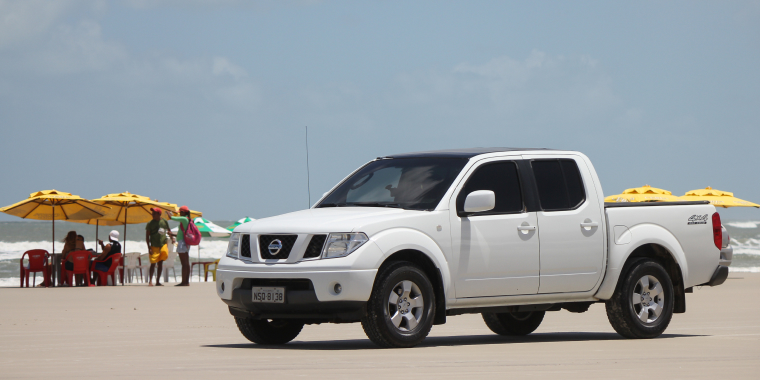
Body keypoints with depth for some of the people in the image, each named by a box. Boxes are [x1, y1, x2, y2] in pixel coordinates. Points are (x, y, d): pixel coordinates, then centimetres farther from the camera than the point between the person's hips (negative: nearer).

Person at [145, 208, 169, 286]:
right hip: (154, 246, -3)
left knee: (160, 263, 5)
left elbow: (168, 230, 22)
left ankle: (158, 281, 10)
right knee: (153, 264, -6)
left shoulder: (164, 222, 5)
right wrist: (149, 248, -10)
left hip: (163, 245, 3)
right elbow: (147, 237, -3)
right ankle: (150, 281, -2)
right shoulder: (150, 224, -3)